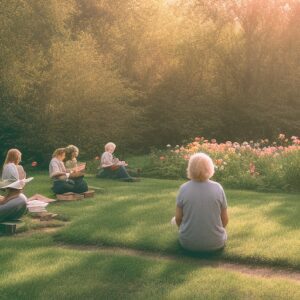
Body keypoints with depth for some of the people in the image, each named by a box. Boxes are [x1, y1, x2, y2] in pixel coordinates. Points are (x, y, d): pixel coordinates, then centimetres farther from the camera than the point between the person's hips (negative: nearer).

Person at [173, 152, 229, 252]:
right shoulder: (217, 188, -12)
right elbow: (225, 219, -4)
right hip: (215, 243, 1)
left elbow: (178, 219, -5)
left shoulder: (183, 188, -13)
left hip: (188, 242, 0)